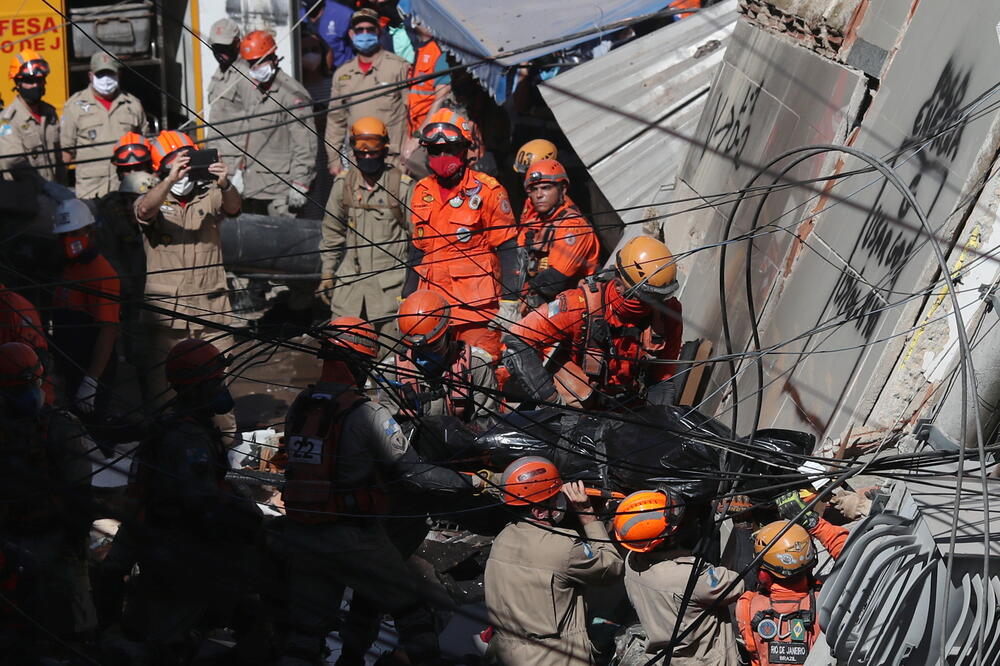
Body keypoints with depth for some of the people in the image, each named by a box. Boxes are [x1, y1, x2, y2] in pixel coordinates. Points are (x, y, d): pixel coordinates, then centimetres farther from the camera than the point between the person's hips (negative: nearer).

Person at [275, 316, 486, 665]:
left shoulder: (298, 408, 2)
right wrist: (469, 482, -3)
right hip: (353, 541, -6)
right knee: (412, 608, 13)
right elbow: (412, 472, -14)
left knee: (304, 631, 10)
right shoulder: (366, 414, -16)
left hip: (300, 537, 6)